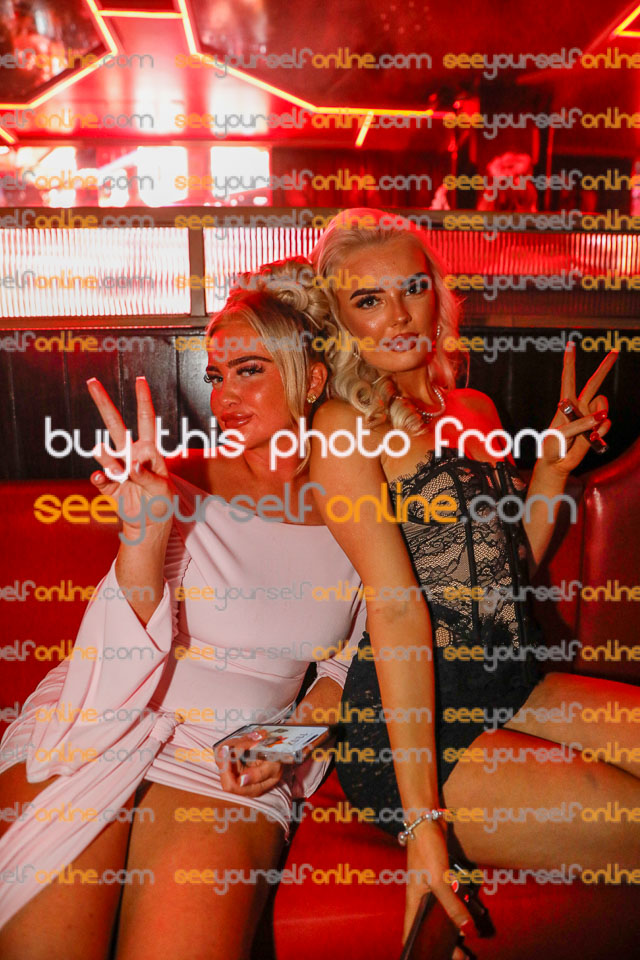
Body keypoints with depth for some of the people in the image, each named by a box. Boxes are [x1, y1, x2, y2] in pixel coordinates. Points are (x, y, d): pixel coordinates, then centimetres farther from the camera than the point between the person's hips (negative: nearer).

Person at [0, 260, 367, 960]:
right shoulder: (185, 484, -2)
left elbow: (343, 667, 15)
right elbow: (130, 665, -9)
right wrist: (145, 530, -24)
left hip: (230, 754, 1)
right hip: (98, 722, 0)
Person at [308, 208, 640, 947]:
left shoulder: (476, 410, 11)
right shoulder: (343, 426, -10)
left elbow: (510, 568, 13)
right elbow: (397, 608, -19)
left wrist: (554, 462, 4)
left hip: (514, 687, 7)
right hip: (412, 721, -7)